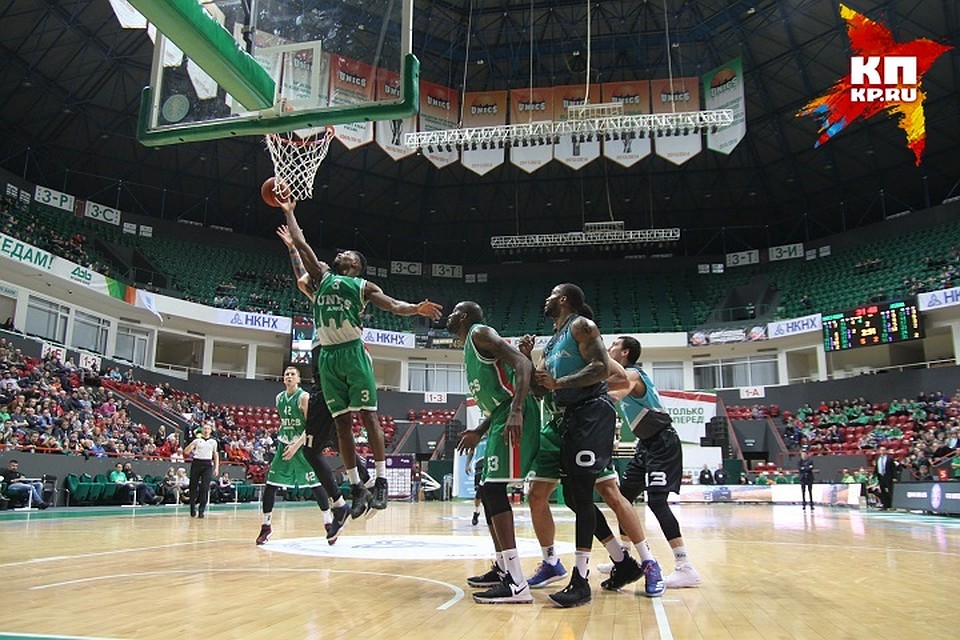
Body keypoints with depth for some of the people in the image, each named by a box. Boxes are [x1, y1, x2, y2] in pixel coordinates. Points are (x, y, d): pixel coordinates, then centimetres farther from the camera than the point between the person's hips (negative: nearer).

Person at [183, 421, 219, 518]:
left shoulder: (213, 441, 10)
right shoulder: (197, 440, 5)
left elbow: (216, 455, 15)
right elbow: (186, 452, -4)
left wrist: (216, 468, 6)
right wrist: (193, 443, -19)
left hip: (208, 464, 0)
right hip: (197, 463, 0)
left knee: (205, 487, -9)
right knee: (193, 486, 3)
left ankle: (201, 510, -3)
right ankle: (193, 508, 19)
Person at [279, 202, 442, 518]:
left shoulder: (363, 286, 11)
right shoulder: (322, 276, 20)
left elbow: (394, 305, 0)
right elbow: (301, 244, 21)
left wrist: (416, 309, -18)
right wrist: (289, 213, 25)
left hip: (353, 352, -3)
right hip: (328, 356, 4)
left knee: (368, 415, -7)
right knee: (342, 423, 3)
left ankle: (381, 482, -2)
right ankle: (357, 488, 8)